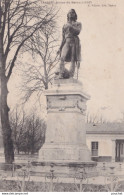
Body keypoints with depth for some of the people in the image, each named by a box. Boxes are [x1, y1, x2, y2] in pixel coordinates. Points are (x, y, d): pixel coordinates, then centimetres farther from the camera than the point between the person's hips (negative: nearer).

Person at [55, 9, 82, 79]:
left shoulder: (78, 24, 17)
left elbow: (78, 31, -3)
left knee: (73, 59, -10)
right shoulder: (65, 25, 24)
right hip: (67, 42, 2)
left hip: (74, 42, -2)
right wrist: (60, 48, 16)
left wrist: (71, 27, -9)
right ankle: (61, 73, -26)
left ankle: (71, 75, -12)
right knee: (62, 57, -20)